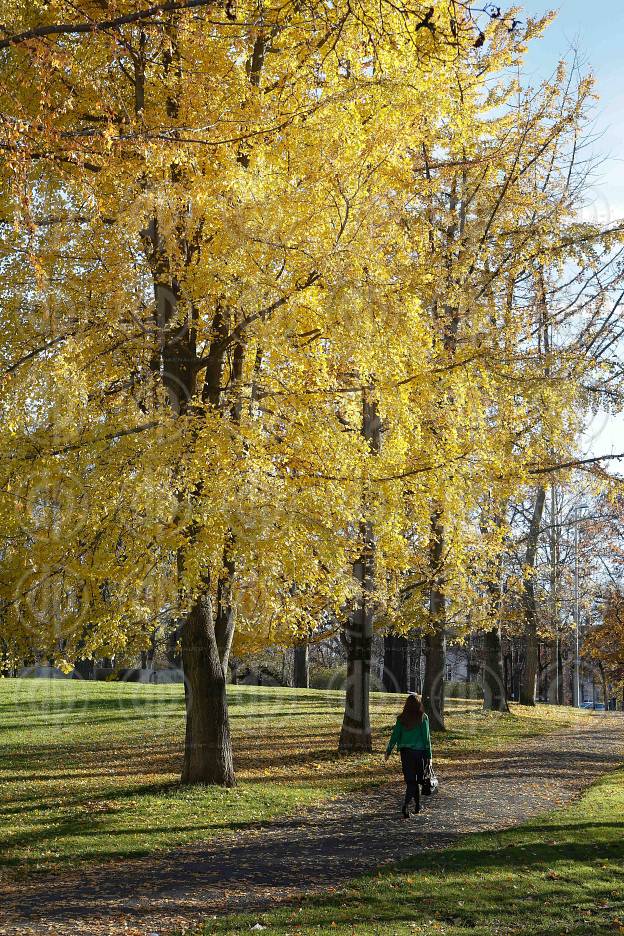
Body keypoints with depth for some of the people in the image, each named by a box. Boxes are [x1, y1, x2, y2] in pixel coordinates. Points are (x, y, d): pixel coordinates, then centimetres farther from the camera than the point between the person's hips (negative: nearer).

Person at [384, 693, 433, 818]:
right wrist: (429, 755, -1)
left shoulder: (401, 719, 0)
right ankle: (406, 805, -6)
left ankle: (418, 805, 16)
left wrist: (388, 751, 14)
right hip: (419, 751, -2)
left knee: (411, 779, 11)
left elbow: (395, 736, 2)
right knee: (414, 781, 7)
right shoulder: (423, 718, -7)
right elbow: (426, 737, -6)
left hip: (405, 751, 2)